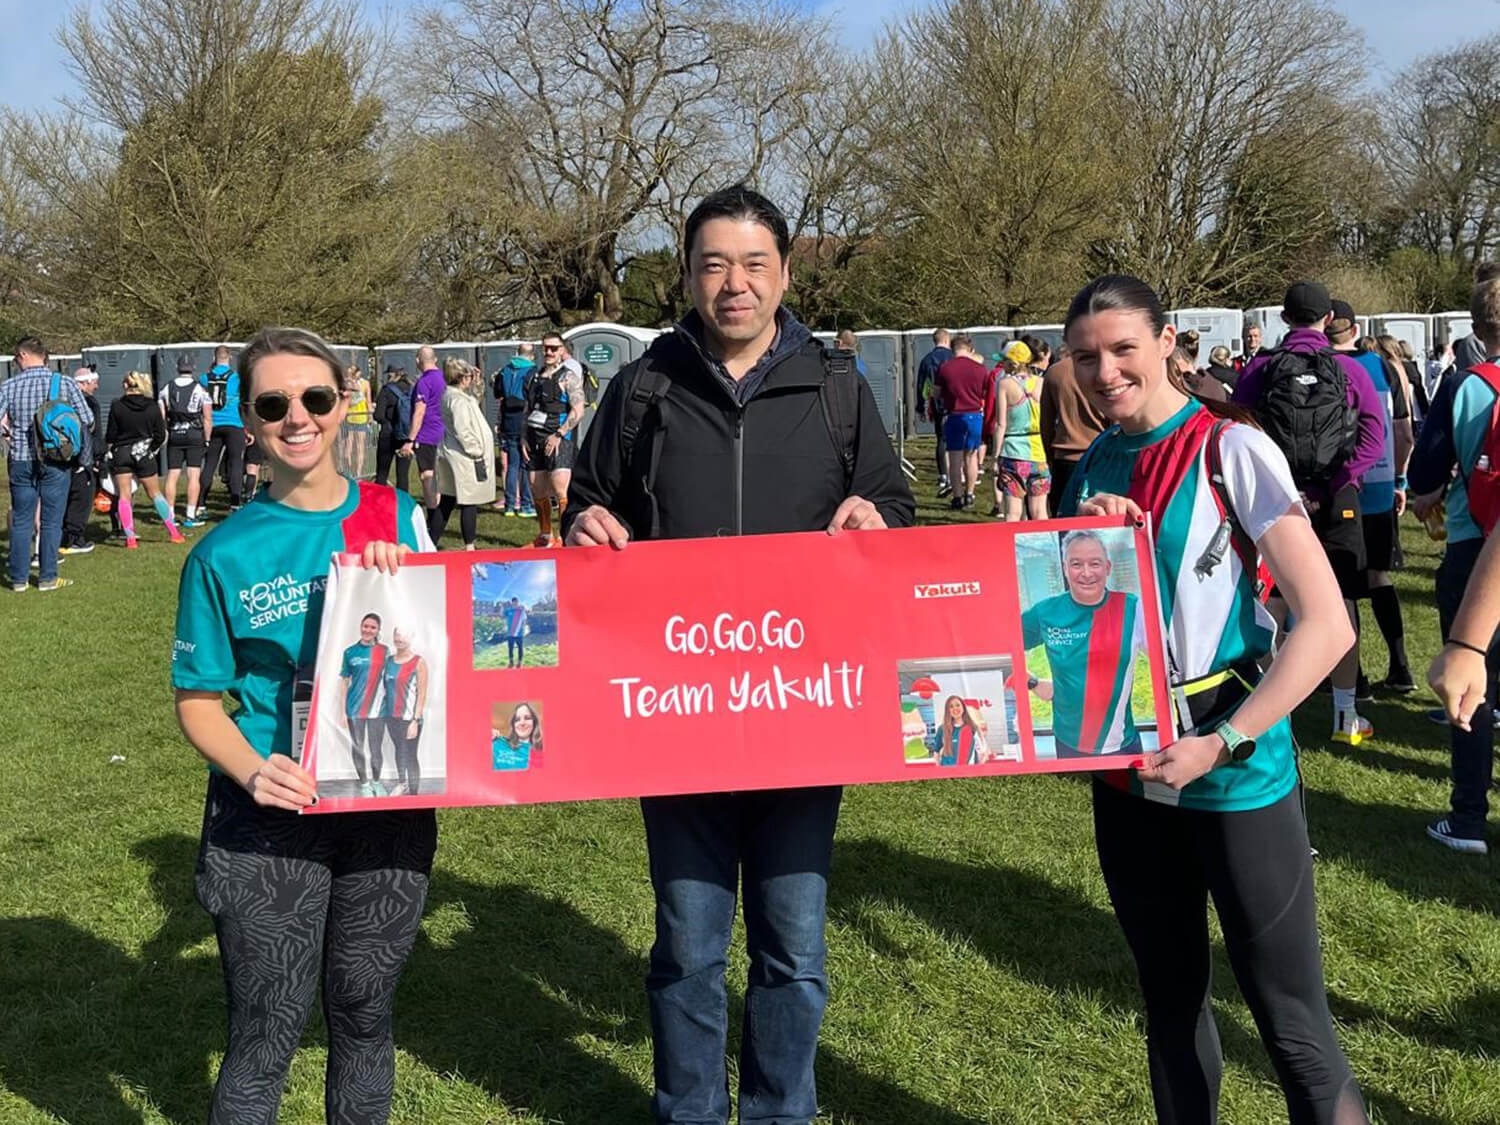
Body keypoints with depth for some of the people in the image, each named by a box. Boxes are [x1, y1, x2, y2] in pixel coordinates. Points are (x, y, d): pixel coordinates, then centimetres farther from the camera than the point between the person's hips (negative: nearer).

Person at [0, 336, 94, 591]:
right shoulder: (65, 384, -6)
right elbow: (87, 420, -6)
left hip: (21, 461, 1)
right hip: (57, 462, -1)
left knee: (21, 520, 10)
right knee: (51, 521, 7)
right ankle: (48, 577, 9)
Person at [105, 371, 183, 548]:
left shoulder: (117, 406, -9)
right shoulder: (152, 407, -4)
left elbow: (110, 435, -5)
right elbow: (161, 435, -1)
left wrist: (110, 451, 14)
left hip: (121, 454, -2)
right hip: (144, 453, 2)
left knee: (123, 496, 4)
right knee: (155, 493, 12)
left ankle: (130, 538, -2)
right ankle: (174, 532, 13)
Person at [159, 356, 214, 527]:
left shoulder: (166, 389, 5)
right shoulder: (200, 389, -4)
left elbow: (160, 417, 4)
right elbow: (208, 418, -6)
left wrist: (162, 436, 13)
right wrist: (207, 440, 1)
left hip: (174, 435, 3)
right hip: (195, 435, -3)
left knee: (172, 476, 7)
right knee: (194, 475, -1)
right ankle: (190, 516, -4)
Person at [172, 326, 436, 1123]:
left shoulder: (397, 519, 0)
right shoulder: (224, 554, -5)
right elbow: (198, 701, 0)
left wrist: (398, 589, -13)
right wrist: (251, 772, -19)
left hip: (389, 807, 2)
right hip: (270, 821, -2)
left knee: (363, 1014, 16)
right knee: (265, 1036, 5)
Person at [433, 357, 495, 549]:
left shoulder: (448, 395, 13)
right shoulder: (459, 400, -18)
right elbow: (463, 431, -22)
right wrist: (477, 454, -18)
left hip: (449, 454, 10)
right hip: (464, 460, -10)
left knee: (446, 502, 14)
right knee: (469, 503, -2)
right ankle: (469, 546, 3)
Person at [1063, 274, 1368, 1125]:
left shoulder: (1233, 449, -11)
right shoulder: (1093, 466, 6)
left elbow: (1328, 625, -16)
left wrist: (1221, 743, -18)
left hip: (1238, 779, -5)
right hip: (1129, 774, 6)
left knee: (1293, 1022, 1)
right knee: (1171, 999, 17)